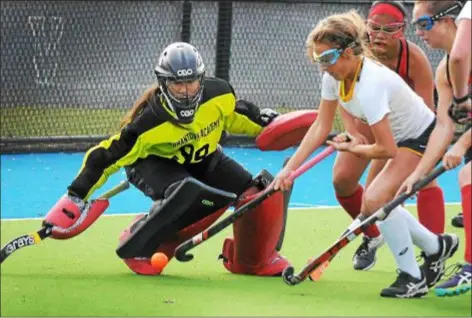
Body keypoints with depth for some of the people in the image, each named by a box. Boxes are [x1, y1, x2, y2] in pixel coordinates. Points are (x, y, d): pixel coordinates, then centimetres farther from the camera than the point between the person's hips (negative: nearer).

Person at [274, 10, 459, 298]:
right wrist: (290, 168, -11)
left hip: (421, 136, -10)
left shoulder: (370, 85, -37)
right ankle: (437, 247, 35)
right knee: (374, 207, 15)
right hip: (395, 135, 10)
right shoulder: (335, 75, -12)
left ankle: (413, 279, -12)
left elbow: (387, 149, -32)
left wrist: (352, 148, -13)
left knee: (376, 199, -25)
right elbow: (321, 127, -4)